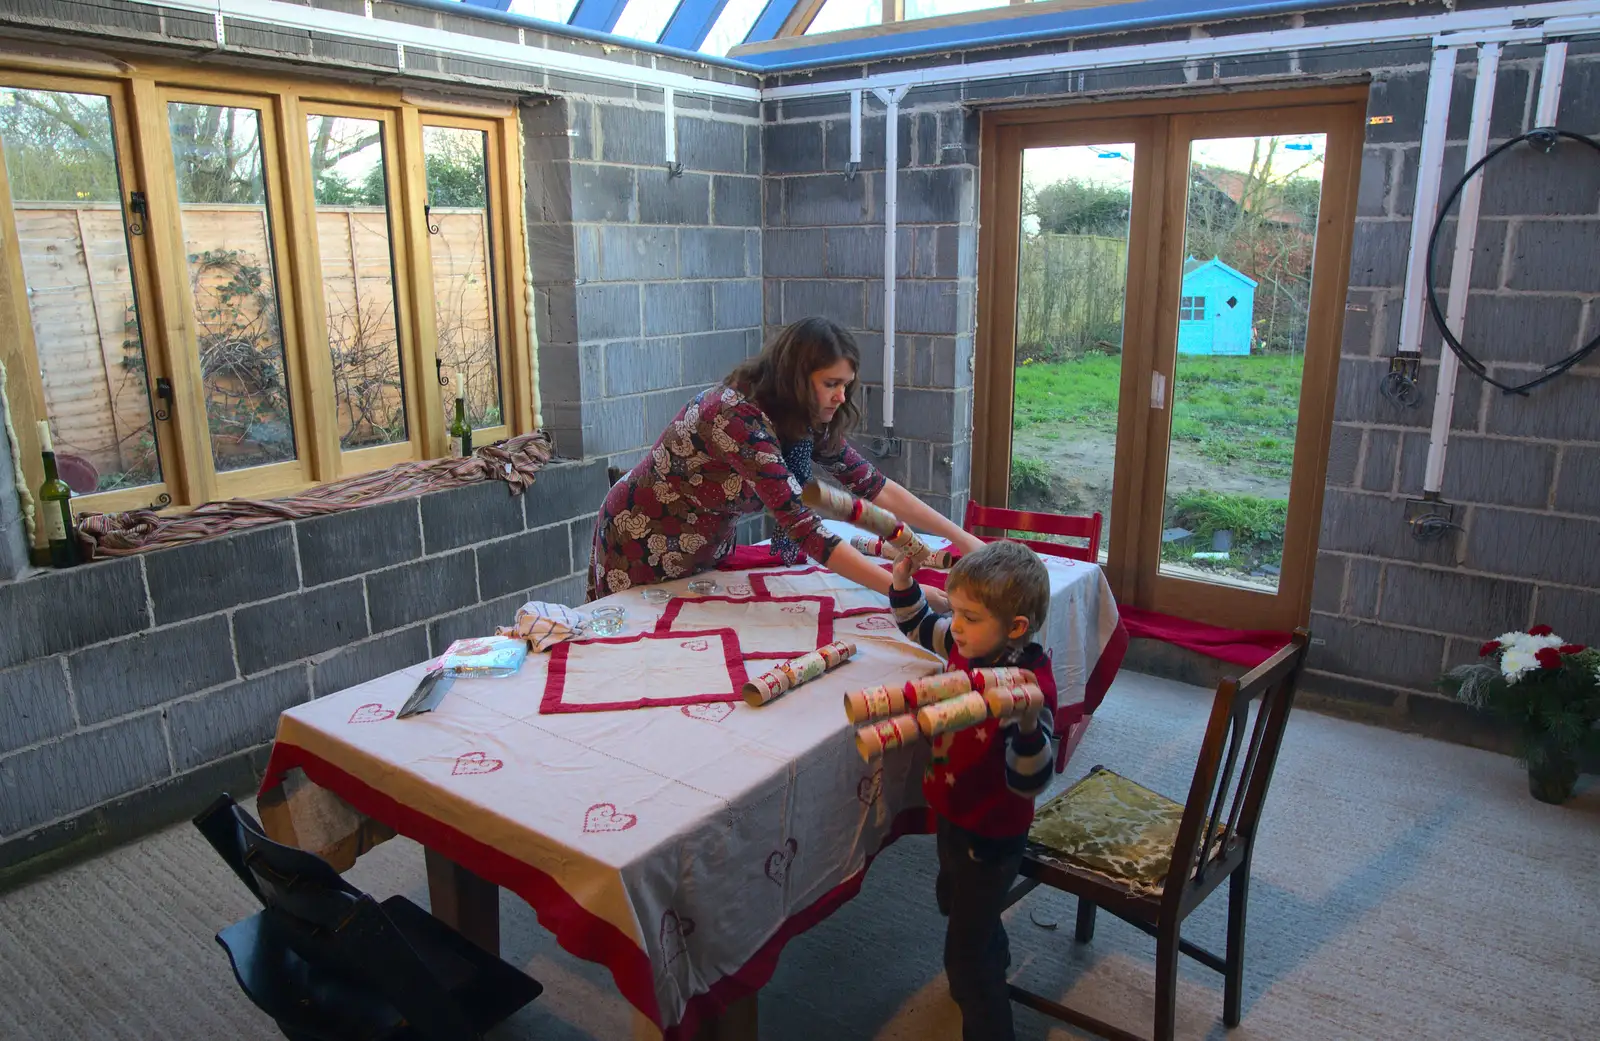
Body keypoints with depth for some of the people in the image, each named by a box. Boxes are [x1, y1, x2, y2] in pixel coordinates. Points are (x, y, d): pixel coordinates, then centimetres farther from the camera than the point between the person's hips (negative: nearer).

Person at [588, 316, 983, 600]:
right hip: (643, 548, -7)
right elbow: (804, 528, -40)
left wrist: (963, 538, -12)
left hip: (709, 549, 7)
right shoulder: (739, 417, -34)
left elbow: (873, 485, -6)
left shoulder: (806, 422, -9)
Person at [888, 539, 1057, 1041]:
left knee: (965, 954, 6)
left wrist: (1028, 724, -55)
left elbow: (1028, 783, -37)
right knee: (953, 899, 36)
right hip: (953, 813, 9)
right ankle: (994, 962, 64)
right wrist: (902, 579, -7)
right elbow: (919, 626, 9)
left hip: (990, 834, -9)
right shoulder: (968, 644, -12)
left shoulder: (1030, 687, -34)